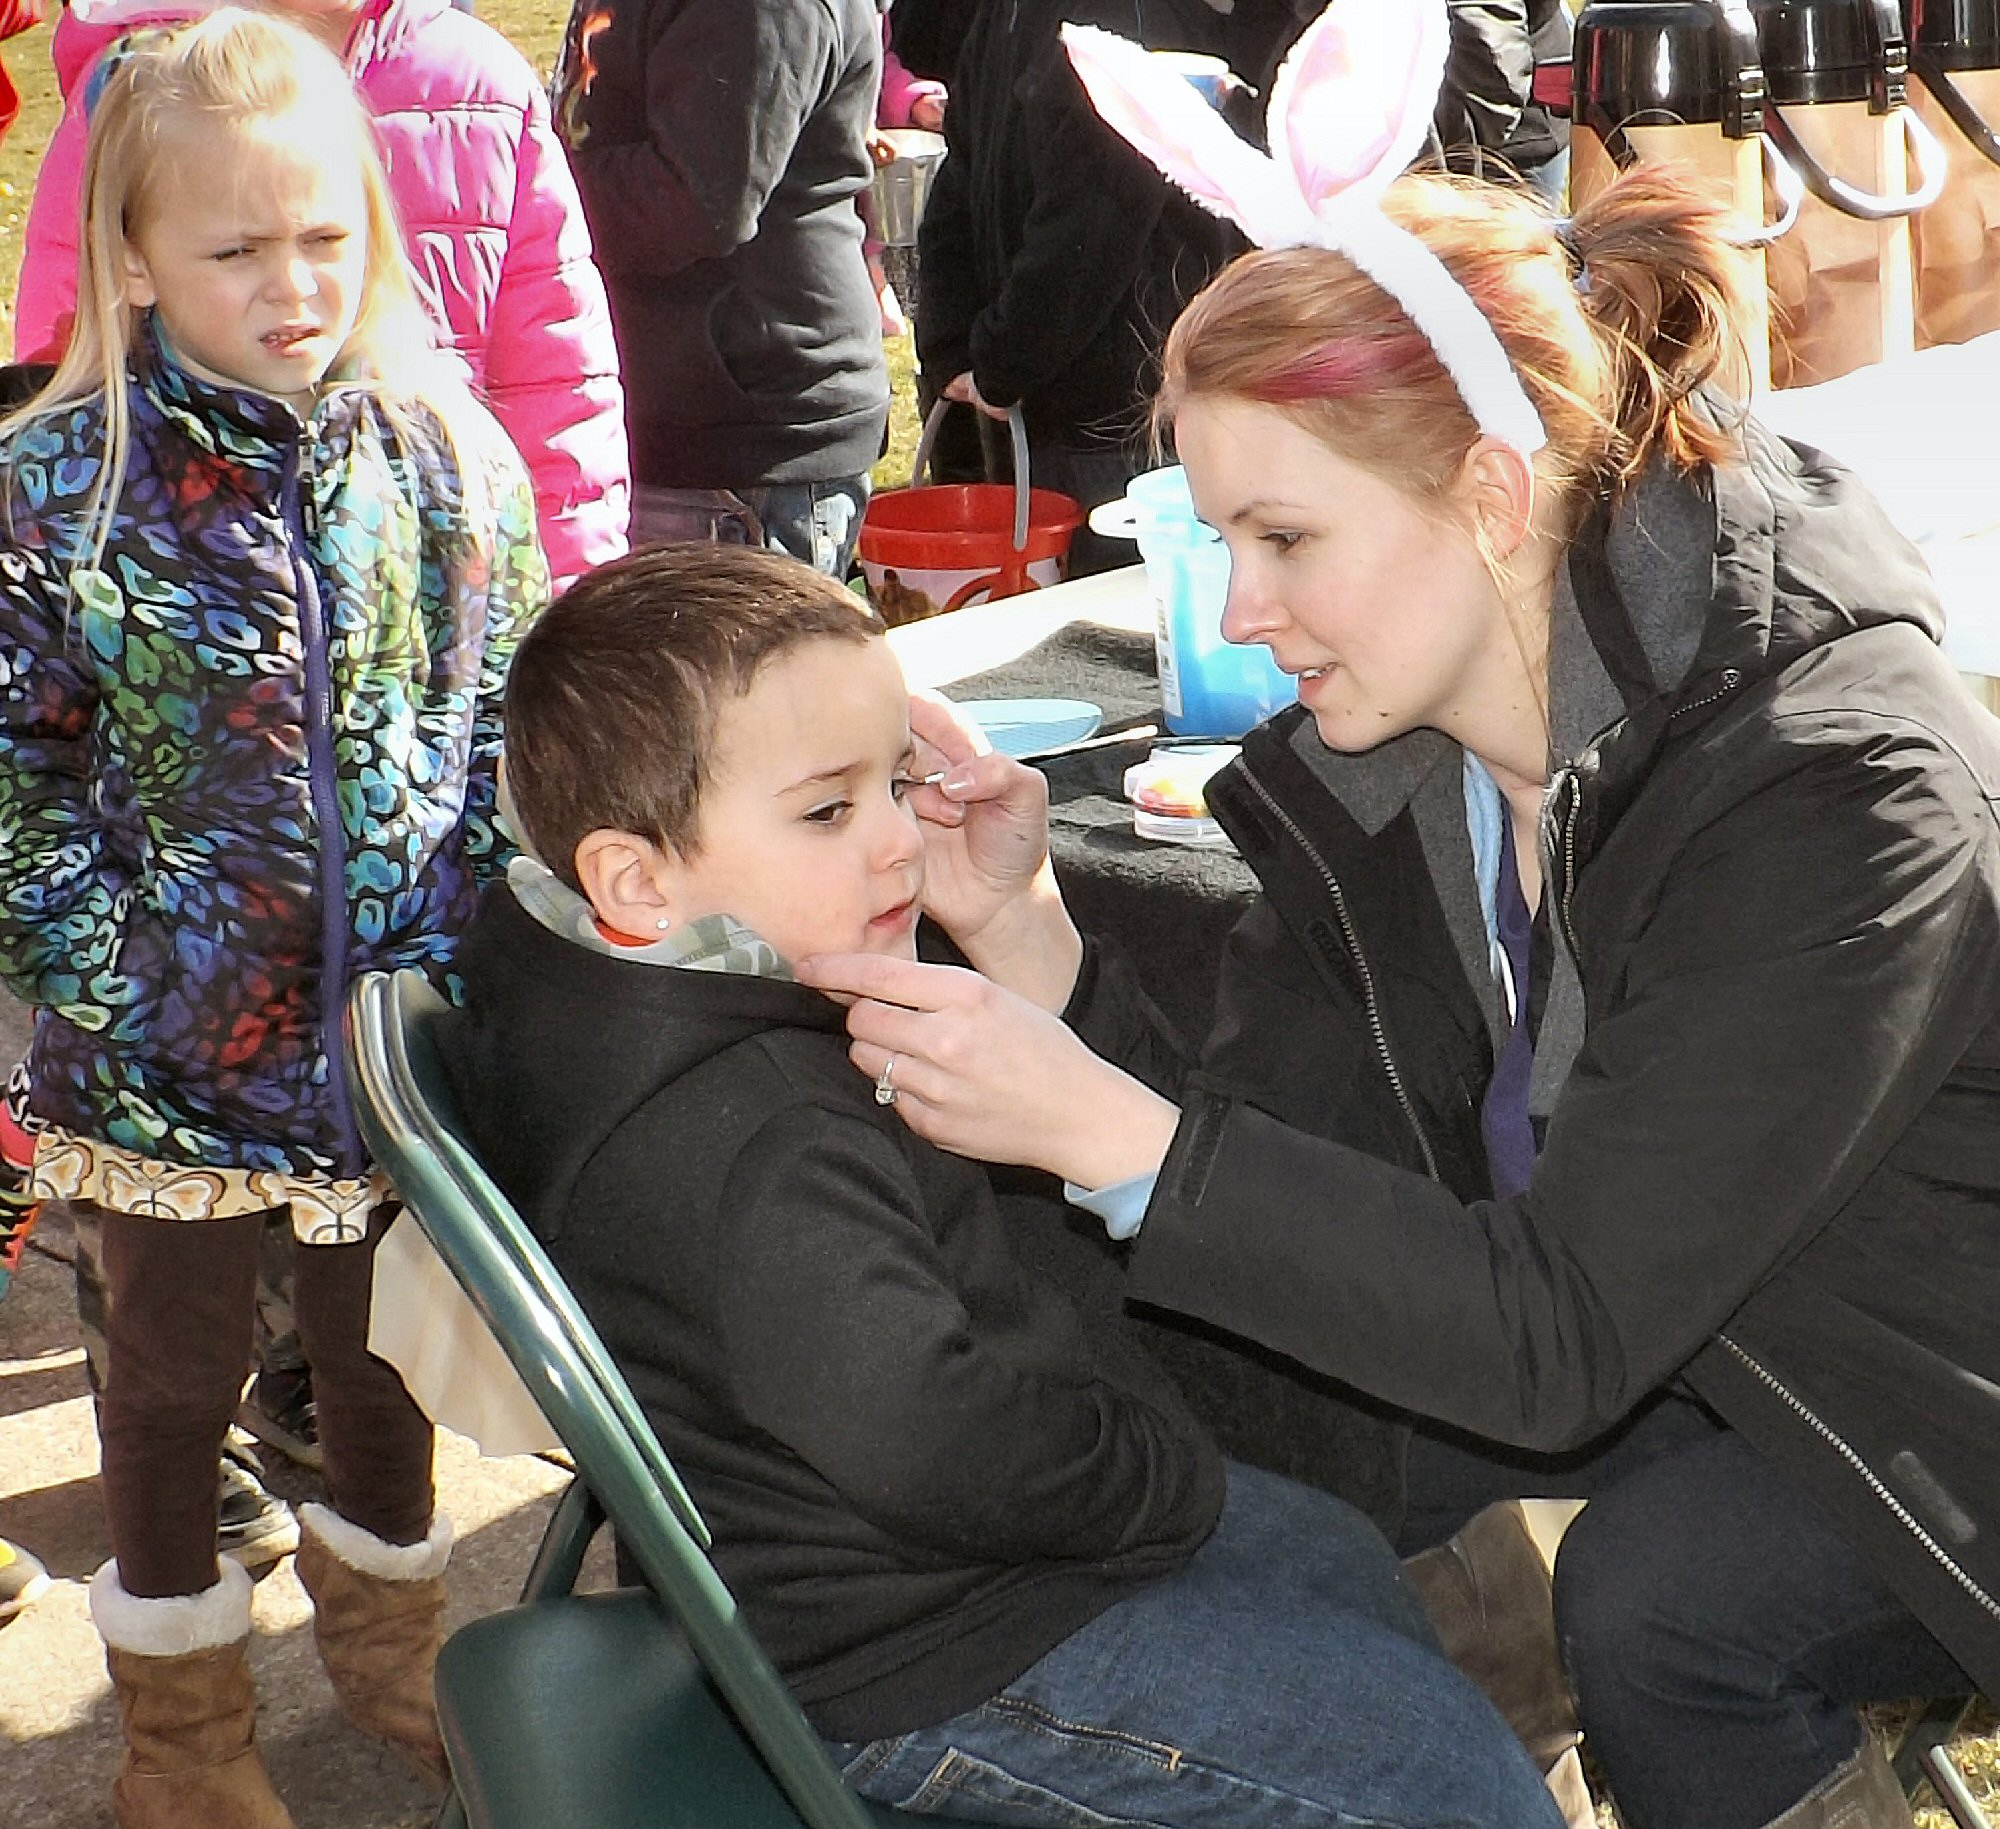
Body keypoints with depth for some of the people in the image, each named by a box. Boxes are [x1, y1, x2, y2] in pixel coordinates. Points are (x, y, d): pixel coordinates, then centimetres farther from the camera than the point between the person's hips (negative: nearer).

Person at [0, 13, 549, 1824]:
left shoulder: (445, 455, -4)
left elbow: (510, 713, 3)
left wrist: (479, 931, -1)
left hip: (403, 1018, 2)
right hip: (168, 1055, -2)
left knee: (384, 1343, 21)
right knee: (177, 1373, 16)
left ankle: (385, 1619, 47)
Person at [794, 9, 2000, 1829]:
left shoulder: (1830, 795, -34)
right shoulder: (1366, 759, -12)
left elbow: (1558, 1336, -35)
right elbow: (1287, 1160, -12)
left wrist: (1100, 1128, -41)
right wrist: (1022, 930, -26)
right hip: (1646, 1318, 7)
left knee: (1661, 1596, -30)